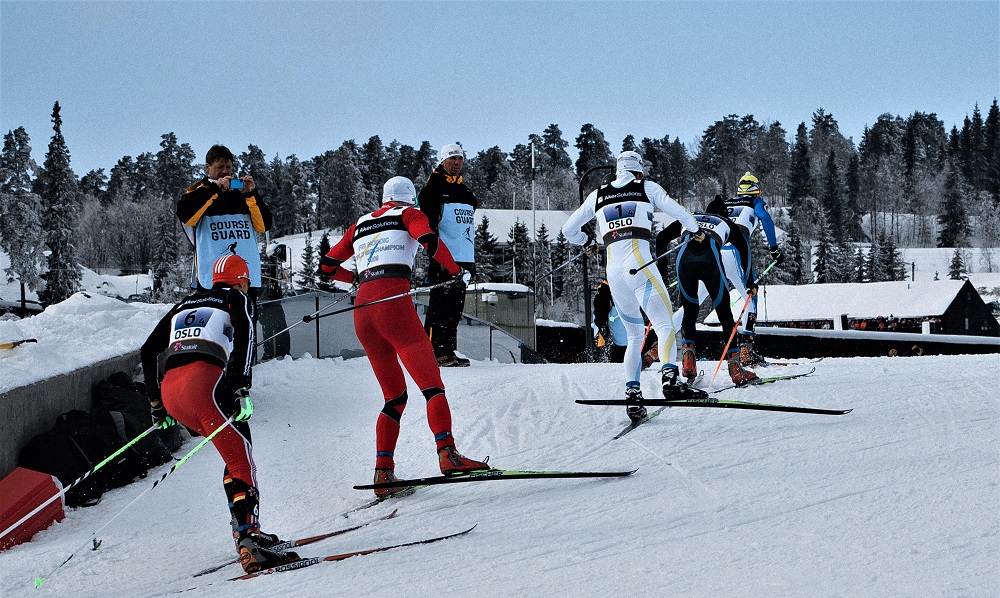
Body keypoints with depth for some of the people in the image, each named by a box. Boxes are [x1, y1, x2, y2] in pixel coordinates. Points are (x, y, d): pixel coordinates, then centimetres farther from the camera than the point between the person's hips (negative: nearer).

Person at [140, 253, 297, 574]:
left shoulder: (186, 303, 34)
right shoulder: (236, 298, 19)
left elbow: (147, 350, 30)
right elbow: (244, 336, -4)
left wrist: (157, 404, 32)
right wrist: (242, 389, -12)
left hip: (169, 390, 7)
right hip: (204, 379, -6)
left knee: (236, 442, 22)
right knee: (241, 458, -10)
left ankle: (244, 529, 16)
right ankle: (248, 540, -29)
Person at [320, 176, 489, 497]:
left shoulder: (360, 224, 27)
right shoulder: (408, 215, 13)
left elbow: (327, 266, 28)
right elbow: (429, 240, -8)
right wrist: (458, 272, 4)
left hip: (362, 309, 5)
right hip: (393, 301, -5)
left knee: (394, 397, 12)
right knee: (432, 384, -8)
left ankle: (383, 470, 0)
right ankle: (447, 452, -26)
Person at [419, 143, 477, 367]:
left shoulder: (464, 191, 22)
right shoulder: (434, 187, -3)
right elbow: (427, 222, -12)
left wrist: (472, 260, 21)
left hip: (463, 259, 8)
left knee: (455, 307, 9)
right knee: (440, 304, -10)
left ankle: (448, 351, 13)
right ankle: (433, 351, -8)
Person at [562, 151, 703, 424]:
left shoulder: (598, 195, 21)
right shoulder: (647, 188, 12)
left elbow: (569, 230, 24)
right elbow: (679, 213, 4)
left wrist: (587, 242, 44)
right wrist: (695, 230, 25)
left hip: (613, 269, 4)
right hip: (639, 263, -4)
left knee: (635, 336, 15)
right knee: (665, 325, -11)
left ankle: (632, 393, 0)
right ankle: (669, 375, -38)